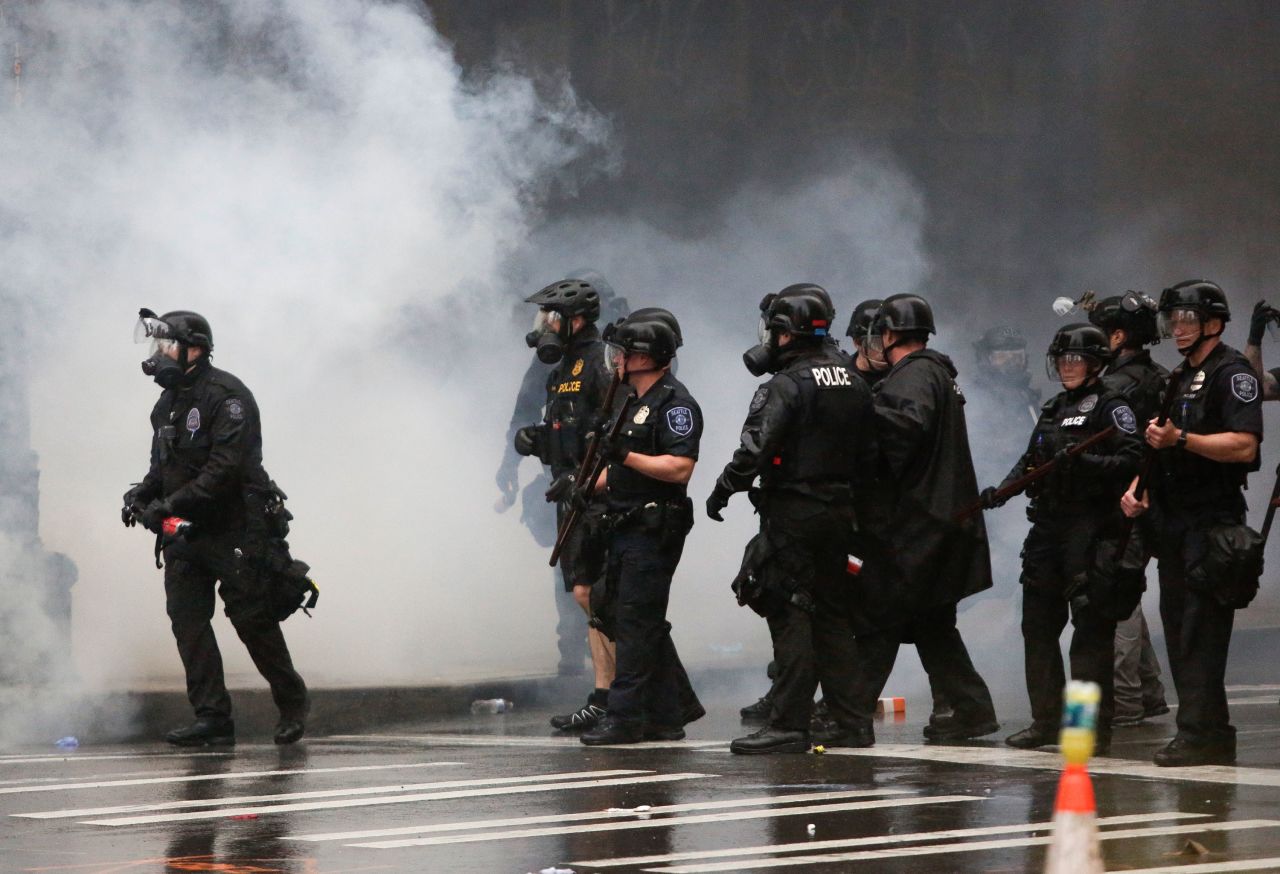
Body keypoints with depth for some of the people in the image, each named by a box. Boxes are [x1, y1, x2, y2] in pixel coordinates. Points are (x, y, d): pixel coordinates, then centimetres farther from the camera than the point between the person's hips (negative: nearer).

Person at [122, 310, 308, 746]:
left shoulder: (226, 396, -13)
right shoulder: (167, 404, 14)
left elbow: (225, 468, -22)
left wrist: (172, 503, -26)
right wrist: (142, 493, 0)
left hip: (234, 530, -8)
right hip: (185, 532, 8)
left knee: (252, 619, -4)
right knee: (186, 618, -2)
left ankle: (292, 702, 15)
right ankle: (212, 718, -1)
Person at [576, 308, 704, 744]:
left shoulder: (675, 403, -13)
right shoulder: (631, 400, 18)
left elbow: (680, 468, -22)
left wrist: (625, 455, -25)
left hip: (654, 532, -10)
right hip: (625, 528, 10)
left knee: (636, 623, -9)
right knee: (645, 625, 12)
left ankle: (625, 717, -8)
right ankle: (671, 711, 20)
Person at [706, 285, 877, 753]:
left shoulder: (786, 386, -14)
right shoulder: (853, 384, 12)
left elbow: (755, 450, -20)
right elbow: (868, 454, 16)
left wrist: (722, 491, -8)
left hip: (792, 516, -8)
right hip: (839, 513, 8)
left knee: (789, 618, -5)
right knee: (833, 616, 13)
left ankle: (789, 725, -6)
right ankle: (850, 723, 13)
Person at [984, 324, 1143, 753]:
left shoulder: (1111, 407, -3)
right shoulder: (1053, 409, 20)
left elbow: (1132, 460, -14)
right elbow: (1030, 461, 24)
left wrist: (1084, 462, -25)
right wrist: (1001, 490, 8)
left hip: (1091, 530, -8)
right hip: (1049, 528, 8)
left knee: (1091, 630, -7)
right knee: (1038, 625, 10)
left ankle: (1093, 727, -3)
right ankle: (1045, 721, 18)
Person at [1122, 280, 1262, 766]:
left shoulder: (1232, 374, -7)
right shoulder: (1179, 380, 20)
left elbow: (1243, 446, -20)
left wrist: (1181, 438, -26)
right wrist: (1138, 489, 12)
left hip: (1212, 521, -9)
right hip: (1174, 523, 9)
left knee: (1200, 634, -12)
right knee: (1179, 629, 9)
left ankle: (1201, 735, -13)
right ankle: (1205, 734, 13)